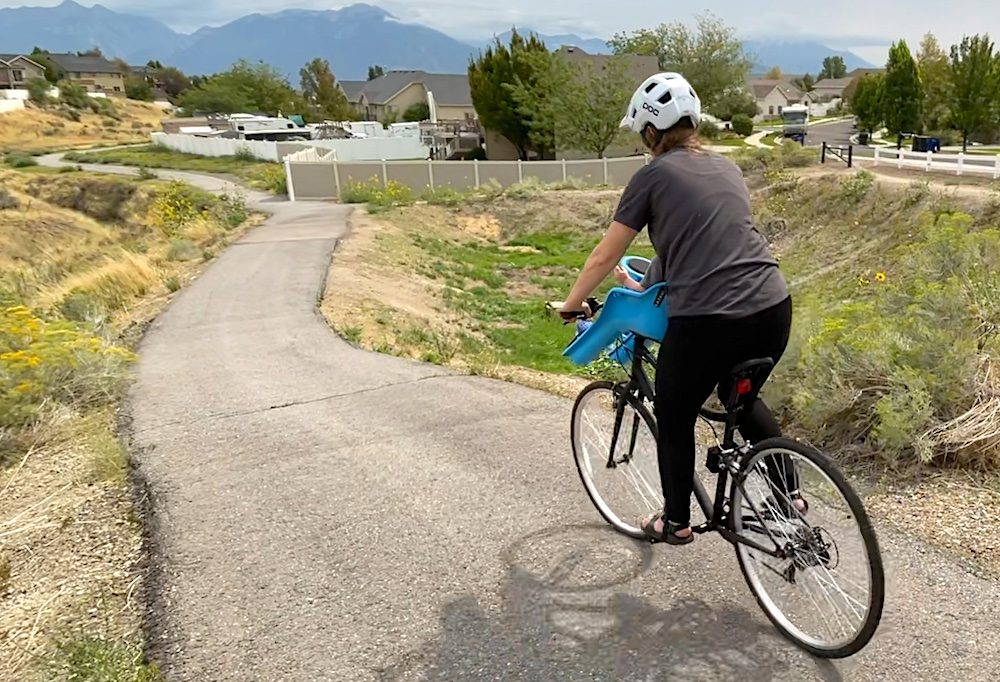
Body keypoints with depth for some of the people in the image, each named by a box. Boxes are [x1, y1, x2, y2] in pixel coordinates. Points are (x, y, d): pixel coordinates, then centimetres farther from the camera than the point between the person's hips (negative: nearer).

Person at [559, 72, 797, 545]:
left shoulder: (653, 176, 2)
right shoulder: (726, 167, 18)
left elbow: (604, 258, 5)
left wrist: (571, 304, 20)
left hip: (705, 321, -6)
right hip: (774, 310, 6)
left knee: (675, 418, 19)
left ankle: (676, 521, 34)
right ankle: (788, 493, 31)